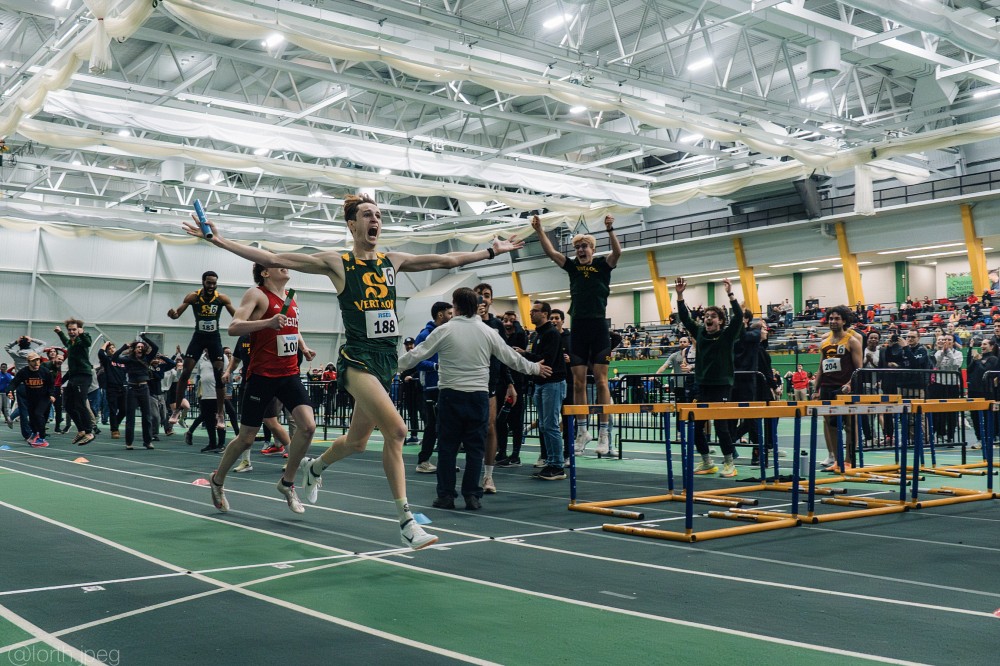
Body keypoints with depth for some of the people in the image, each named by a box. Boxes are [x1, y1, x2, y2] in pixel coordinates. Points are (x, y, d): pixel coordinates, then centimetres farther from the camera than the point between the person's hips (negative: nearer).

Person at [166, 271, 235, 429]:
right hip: (198, 337, 0)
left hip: (214, 338, 0)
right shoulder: (193, 297, -10)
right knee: (185, 372, -6)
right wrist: (173, 314, -34)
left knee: (219, 374, -4)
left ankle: (221, 414, 4)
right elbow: (178, 313, -9)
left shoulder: (222, 298, -11)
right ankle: (176, 410, 5)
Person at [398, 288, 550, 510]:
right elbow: (512, 358, 13)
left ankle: (446, 495, 7)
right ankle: (472, 496, 6)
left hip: (450, 394, -2)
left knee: (447, 446, 5)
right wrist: (535, 368, 28)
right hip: (479, 394, 2)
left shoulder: (444, 331, -3)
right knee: (475, 447, 6)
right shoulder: (488, 332, 5)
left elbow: (417, 354, -1)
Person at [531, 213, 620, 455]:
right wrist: (539, 230, -8)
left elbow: (617, 253, -15)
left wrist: (610, 230, -29)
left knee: (601, 381, -3)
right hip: (578, 327, 3)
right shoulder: (572, 266, 12)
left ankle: (604, 431, 0)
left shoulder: (603, 265, 4)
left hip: (599, 327, -3)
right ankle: (582, 430, 12)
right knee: (578, 382, 4)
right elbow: (550, 252, 4)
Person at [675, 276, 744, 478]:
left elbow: (739, 316, -15)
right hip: (702, 386, 5)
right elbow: (685, 317, 6)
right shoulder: (699, 333, 9)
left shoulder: (727, 335, -2)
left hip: (722, 387, -5)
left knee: (721, 427, -8)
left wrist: (730, 294, -22)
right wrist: (680, 296, -4)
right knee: (695, 425, 5)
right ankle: (707, 463, 20)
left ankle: (729, 463, 8)